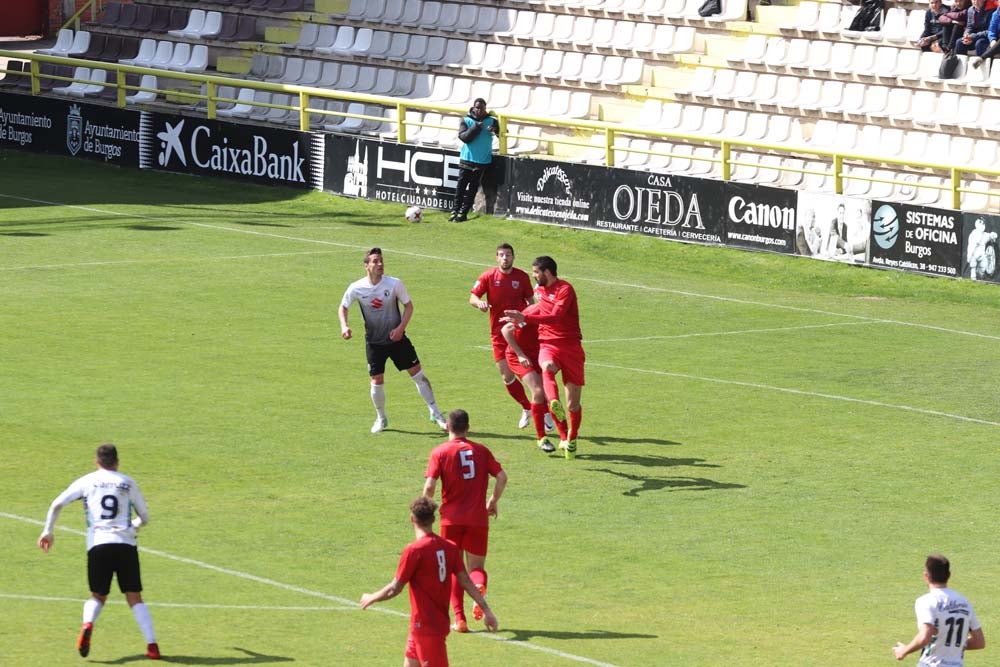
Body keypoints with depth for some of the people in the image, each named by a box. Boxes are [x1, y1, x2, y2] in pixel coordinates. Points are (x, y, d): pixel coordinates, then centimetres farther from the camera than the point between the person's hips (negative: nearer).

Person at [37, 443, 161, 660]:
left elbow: (57, 504, 4)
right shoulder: (128, 483, 13)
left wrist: (48, 531, 14)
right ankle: (152, 645, -5)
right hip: (126, 544, 0)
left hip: (97, 544, 0)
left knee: (98, 596, 14)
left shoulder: (87, 481, 11)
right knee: (134, 598, 6)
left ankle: (87, 625, -18)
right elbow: (144, 518, 19)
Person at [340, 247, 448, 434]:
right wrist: (344, 326, -11)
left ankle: (435, 413, 10)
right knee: (377, 382, 0)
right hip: (374, 342, 0)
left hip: (397, 338, 0)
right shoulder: (356, 288, -10)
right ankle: (381, 419, 23)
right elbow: (343, 307, 6)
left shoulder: (394, 284, -12)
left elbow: (409, 306, -1)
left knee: (418, 374, -2)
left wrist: (400, 327, -13)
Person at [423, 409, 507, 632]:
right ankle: (479, 587, -25)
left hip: (451, 518, -1)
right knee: (476, 567, 11)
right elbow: (502, 477, -1)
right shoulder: (481, 450, 5)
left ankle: (460, 619, -1)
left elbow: (430, 486, -11)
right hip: (478, 518, 1)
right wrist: (493, 501, 13)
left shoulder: (439, 452, -2)